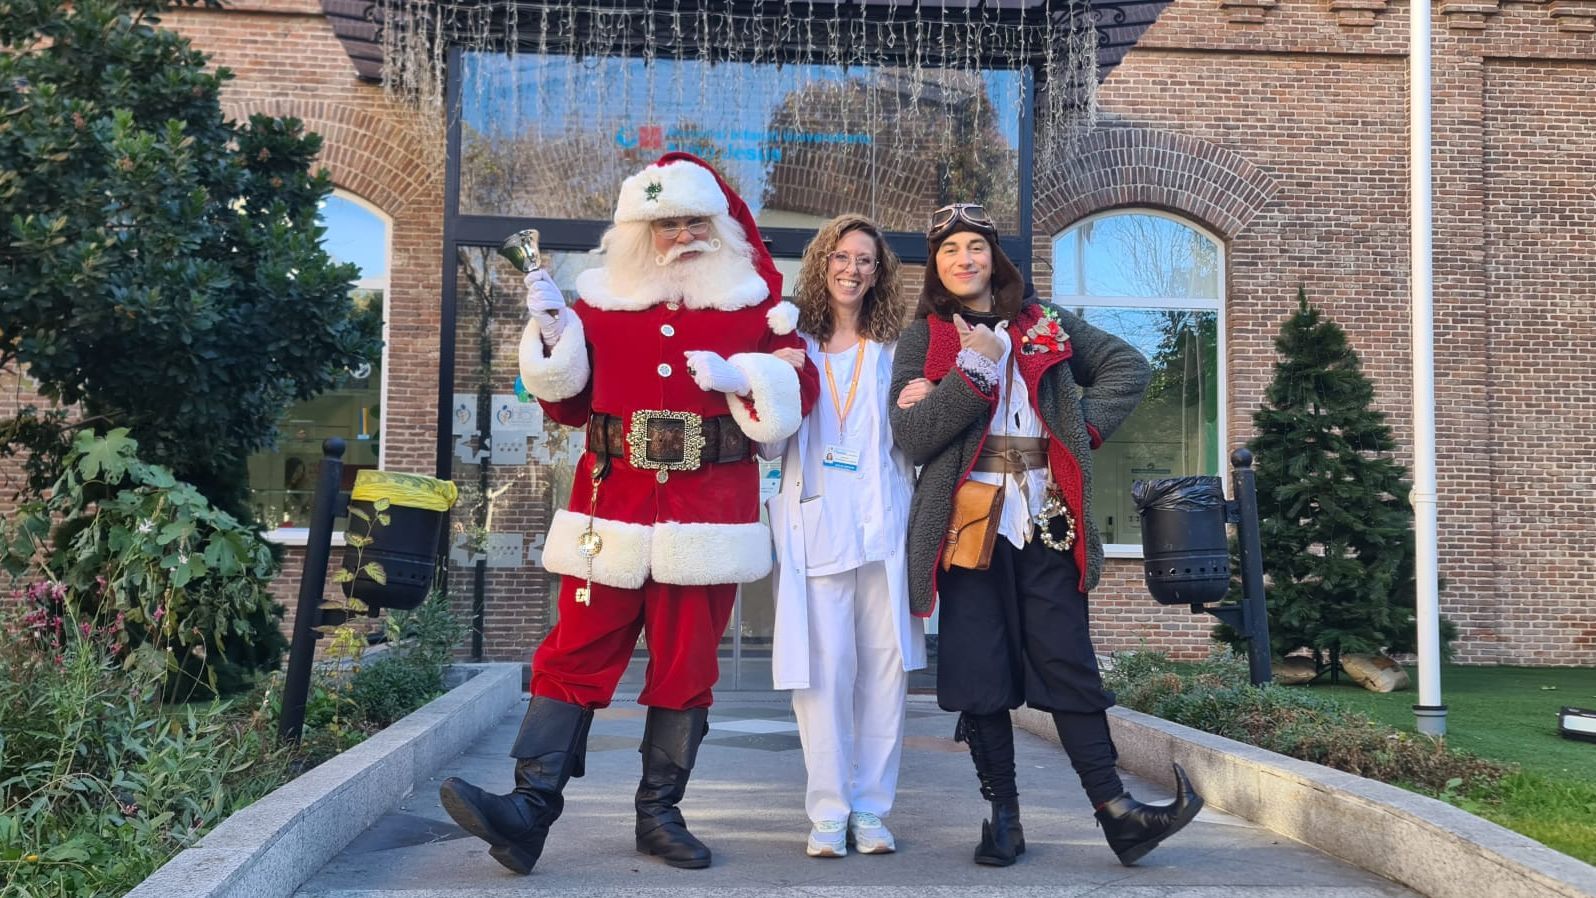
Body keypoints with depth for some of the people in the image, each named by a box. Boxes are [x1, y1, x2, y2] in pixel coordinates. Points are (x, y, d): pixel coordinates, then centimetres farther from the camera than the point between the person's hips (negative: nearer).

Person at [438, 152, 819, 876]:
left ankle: (659, 816, 17)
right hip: (613, 509, 0)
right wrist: (551, 331, -4)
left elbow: (800, 387, 3)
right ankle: (529, 808, -5)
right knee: (576, 655, -4)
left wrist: (739, 376, -14)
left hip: (707, 516, 0)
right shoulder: (601, 298, 10)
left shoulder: (752, 297, 8)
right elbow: (569, 406, 9)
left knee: (686, 667, 6)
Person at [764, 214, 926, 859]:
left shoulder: (894, 351, 13)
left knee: (884, 666, 1)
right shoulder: (794, 345, 9)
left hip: (883, 524, 2)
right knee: (824, 668, -5)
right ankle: (829, 813, 5)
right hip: (815, 526, -1)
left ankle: (871, 810, 12)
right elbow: (769, 446, 5)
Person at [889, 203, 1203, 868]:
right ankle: (1003, 817, 9)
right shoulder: (921, 339, 6)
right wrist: (976, 368, -14)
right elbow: (912, 436, -7)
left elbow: (1127, 367, 17)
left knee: (1067, 660, -2)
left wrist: (1085, 425, 2)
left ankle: (1114, 809, -1)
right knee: (980, 668, -1)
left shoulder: (1043, 324, 13)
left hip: (1045, 520, 1)